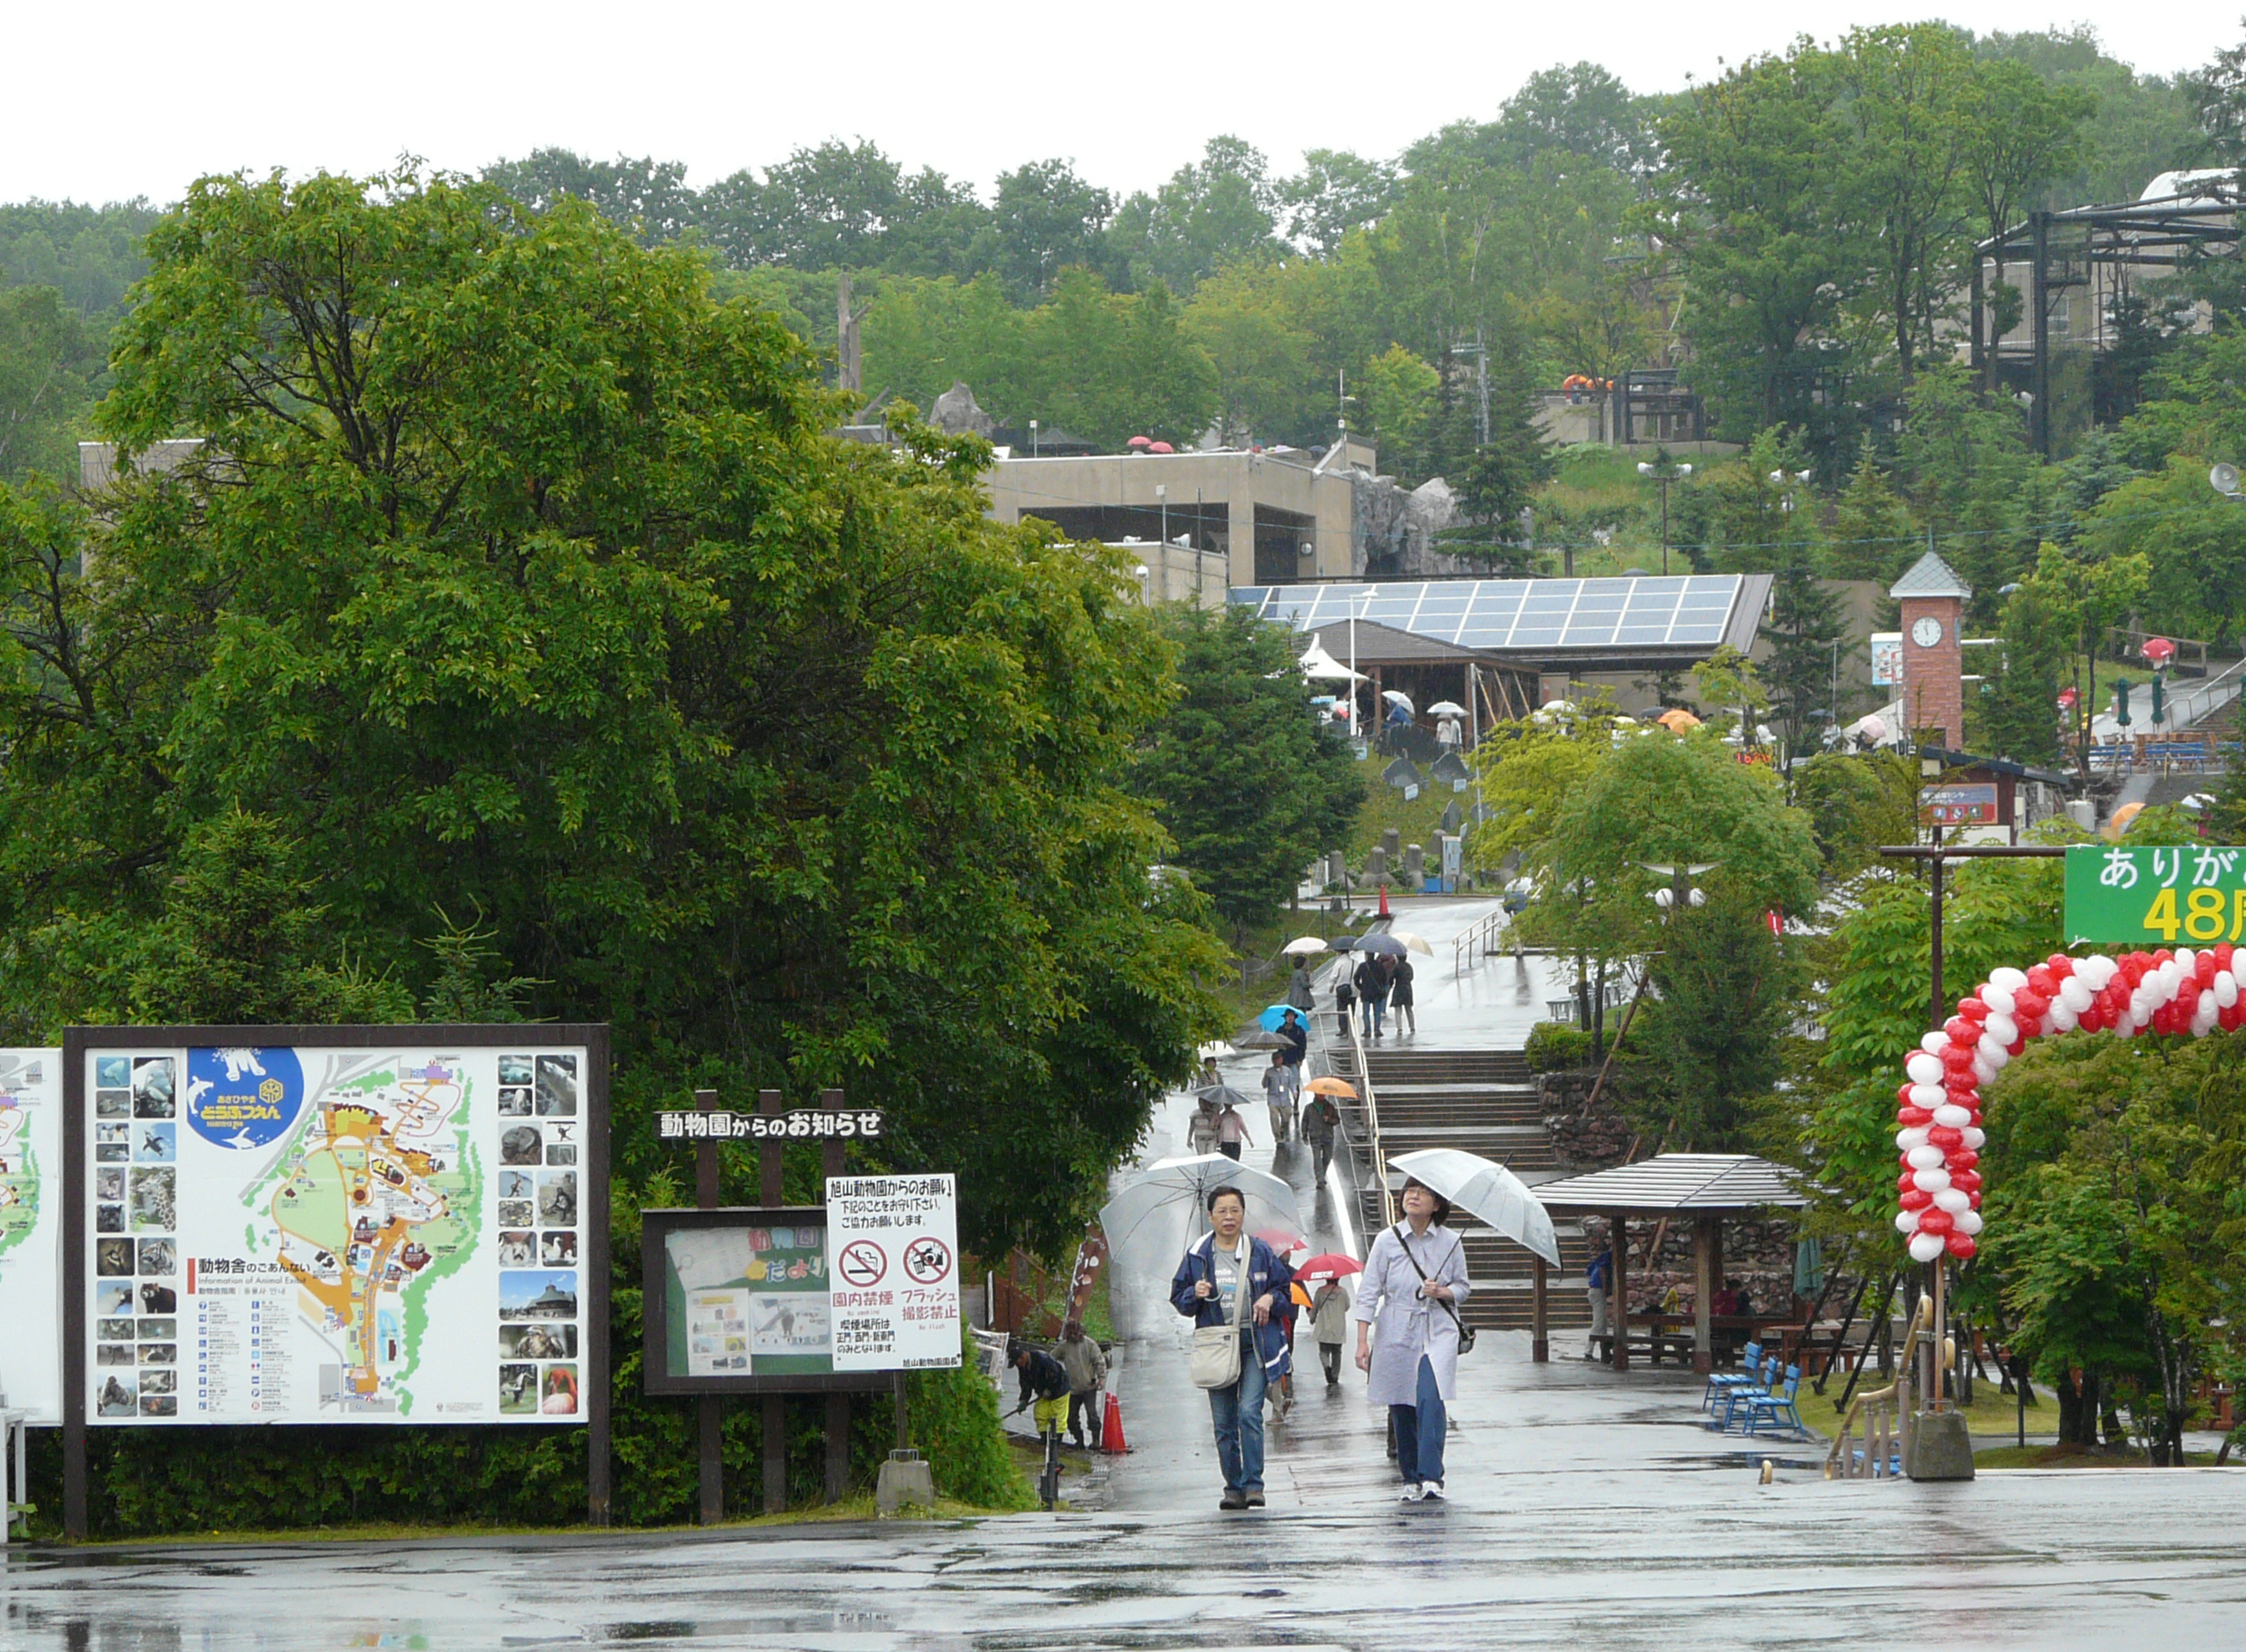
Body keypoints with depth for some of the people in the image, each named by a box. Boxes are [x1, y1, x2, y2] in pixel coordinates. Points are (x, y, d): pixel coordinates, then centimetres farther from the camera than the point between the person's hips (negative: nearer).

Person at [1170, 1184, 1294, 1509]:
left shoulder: (1261, 1252, 5)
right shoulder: (1197, 1255, 8)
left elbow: (1285, 1288, 14)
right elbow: (1179, 1299, 13)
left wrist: (1270, 1299, -8)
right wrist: (1196, 1294, -9)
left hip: (1255, 1345, -2)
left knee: (1249, 1412, -15)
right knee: (1223, 1421, 3)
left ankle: (1253, 1484, -11)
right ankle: (1234, 1487, 11)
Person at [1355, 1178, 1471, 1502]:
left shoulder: (1450, 1243, 4)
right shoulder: (1387, 1241, 2)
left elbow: (1462, 1288, 12)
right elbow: (1368, 1293, 2)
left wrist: (1443, 1292, -11)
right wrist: (1362, 1340, -4)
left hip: (1438, 1332, -1)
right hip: (1396, 1335, 1)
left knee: (1430, 1401, -18)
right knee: (1402, 1409, 4)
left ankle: (1431, 1478, -21)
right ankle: (1410, 1479, 16)